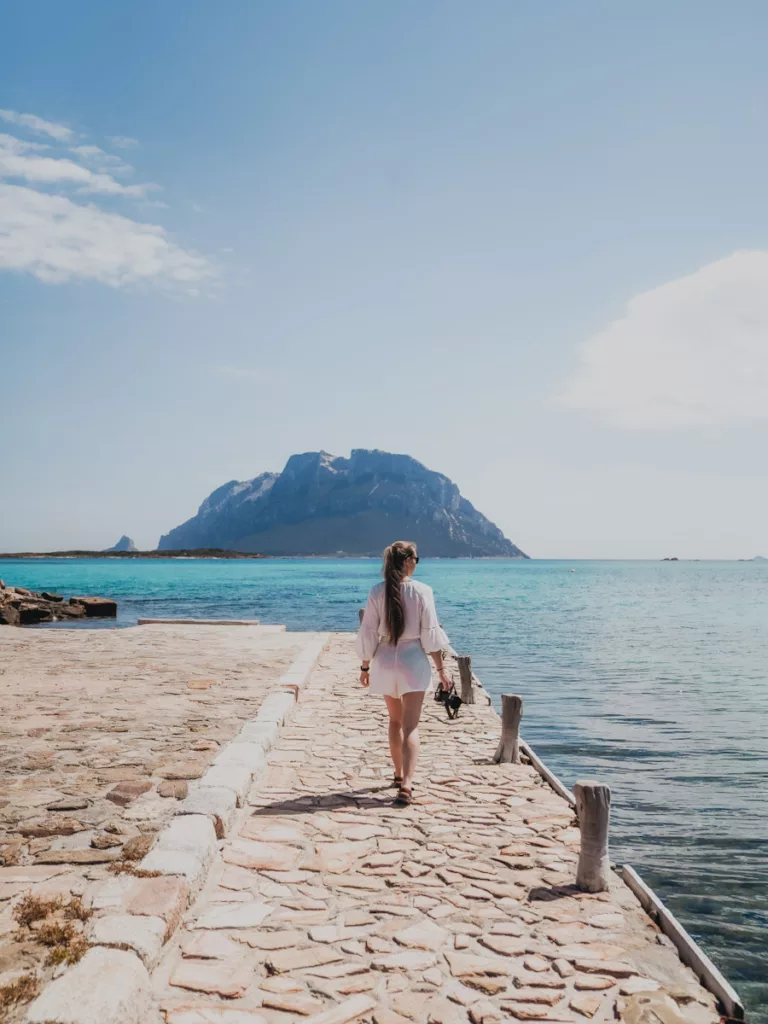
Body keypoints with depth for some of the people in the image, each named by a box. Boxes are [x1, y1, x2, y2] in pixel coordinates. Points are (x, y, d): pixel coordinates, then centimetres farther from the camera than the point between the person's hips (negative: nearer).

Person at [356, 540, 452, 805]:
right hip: (413, 661, -3)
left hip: (385, 662, 3)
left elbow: (368, 634, -1)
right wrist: (441, 668, 0)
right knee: (411, 726, -1)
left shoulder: (377, 592, -5)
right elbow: (430, 634, -9)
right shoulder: (422, 591, -10)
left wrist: (365, 667, 10)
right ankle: (406, 784, -14)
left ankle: (399, 775, 37)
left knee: (395, 721, 22)